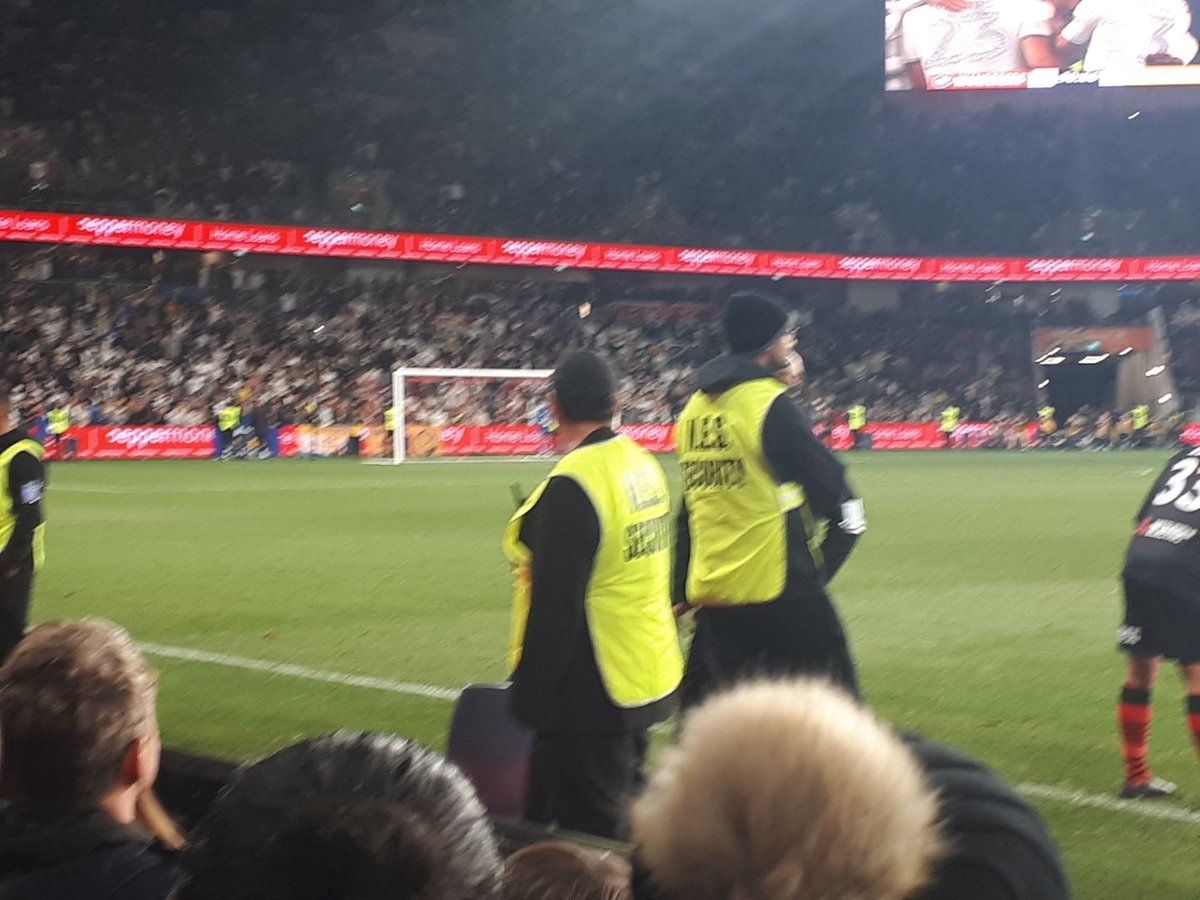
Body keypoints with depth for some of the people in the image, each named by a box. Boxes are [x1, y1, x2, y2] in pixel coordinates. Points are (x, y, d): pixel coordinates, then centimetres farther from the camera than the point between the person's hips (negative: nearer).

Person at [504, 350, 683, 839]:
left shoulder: (570, 486, -21)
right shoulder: (643, 465, 5)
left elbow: (554, 606, -21)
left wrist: (528, 700, -15)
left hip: (591, 695, -9)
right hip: (650, 683, 9)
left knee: (586, 832, -1)